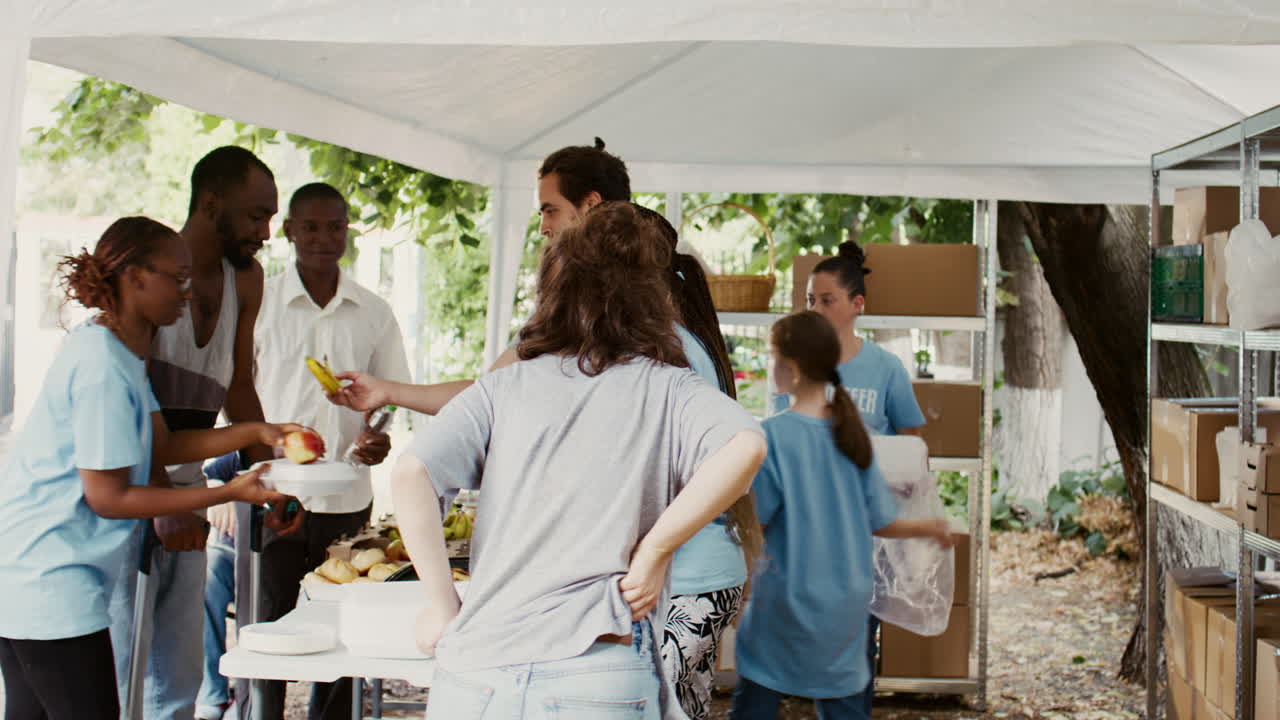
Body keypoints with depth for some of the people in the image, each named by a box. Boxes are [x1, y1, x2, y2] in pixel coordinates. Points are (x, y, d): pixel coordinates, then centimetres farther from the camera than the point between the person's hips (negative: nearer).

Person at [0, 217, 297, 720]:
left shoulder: (122, 352, 11)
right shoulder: (103, 368, -21)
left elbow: (162, 447, 13)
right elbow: (109, 498, -18)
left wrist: (254, 432, 6)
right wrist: (229, 493, -17)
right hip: (49, 579, -10)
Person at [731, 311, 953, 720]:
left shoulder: (773, 435, -17)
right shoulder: (851, 432, 0)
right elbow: (880, 523, 5)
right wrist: (928, 528, 23)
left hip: (786, 606, -5)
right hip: (847, 605, 5)